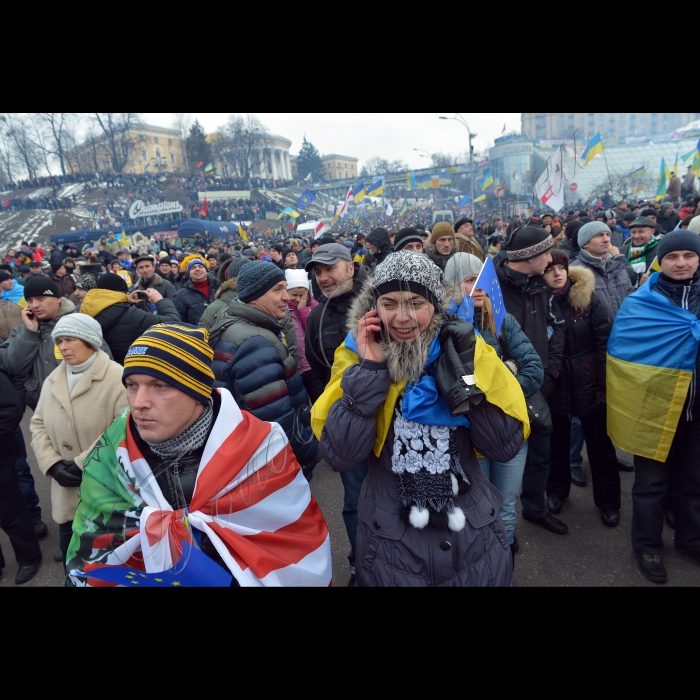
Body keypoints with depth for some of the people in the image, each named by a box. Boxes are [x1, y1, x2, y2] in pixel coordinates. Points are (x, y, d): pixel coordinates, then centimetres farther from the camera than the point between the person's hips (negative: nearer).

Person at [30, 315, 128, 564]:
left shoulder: (117, 378, -15)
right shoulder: (52, 381, 9)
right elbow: (39, 425, 11)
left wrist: (82, 464, -17)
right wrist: (52, 464, -4)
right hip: (67, 487, 6)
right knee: (70, 550, 17)